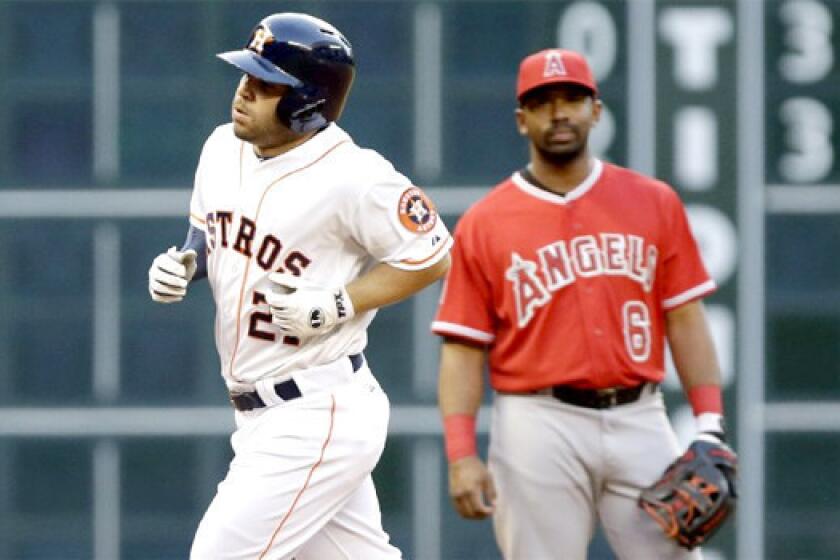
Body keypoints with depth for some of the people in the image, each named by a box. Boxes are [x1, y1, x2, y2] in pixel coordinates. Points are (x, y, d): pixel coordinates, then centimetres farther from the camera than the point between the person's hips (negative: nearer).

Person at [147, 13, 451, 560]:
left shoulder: (353, 177, -18)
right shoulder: (224, 148, 5)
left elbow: (431, 257, -10)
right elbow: (207, 236, 22)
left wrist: (336, 306, -19)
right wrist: (181, 265, -1)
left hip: (319, 419, -8)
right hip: (258, 413, 8)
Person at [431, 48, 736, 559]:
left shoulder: (654, 203, 9)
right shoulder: (484, 225, 3)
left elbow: (685, 319, 8)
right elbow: (464, 348, 2)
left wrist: (711, 426, -1)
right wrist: (461, 456, -9)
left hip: (639, 421, 2)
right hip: (540, 426, -2)